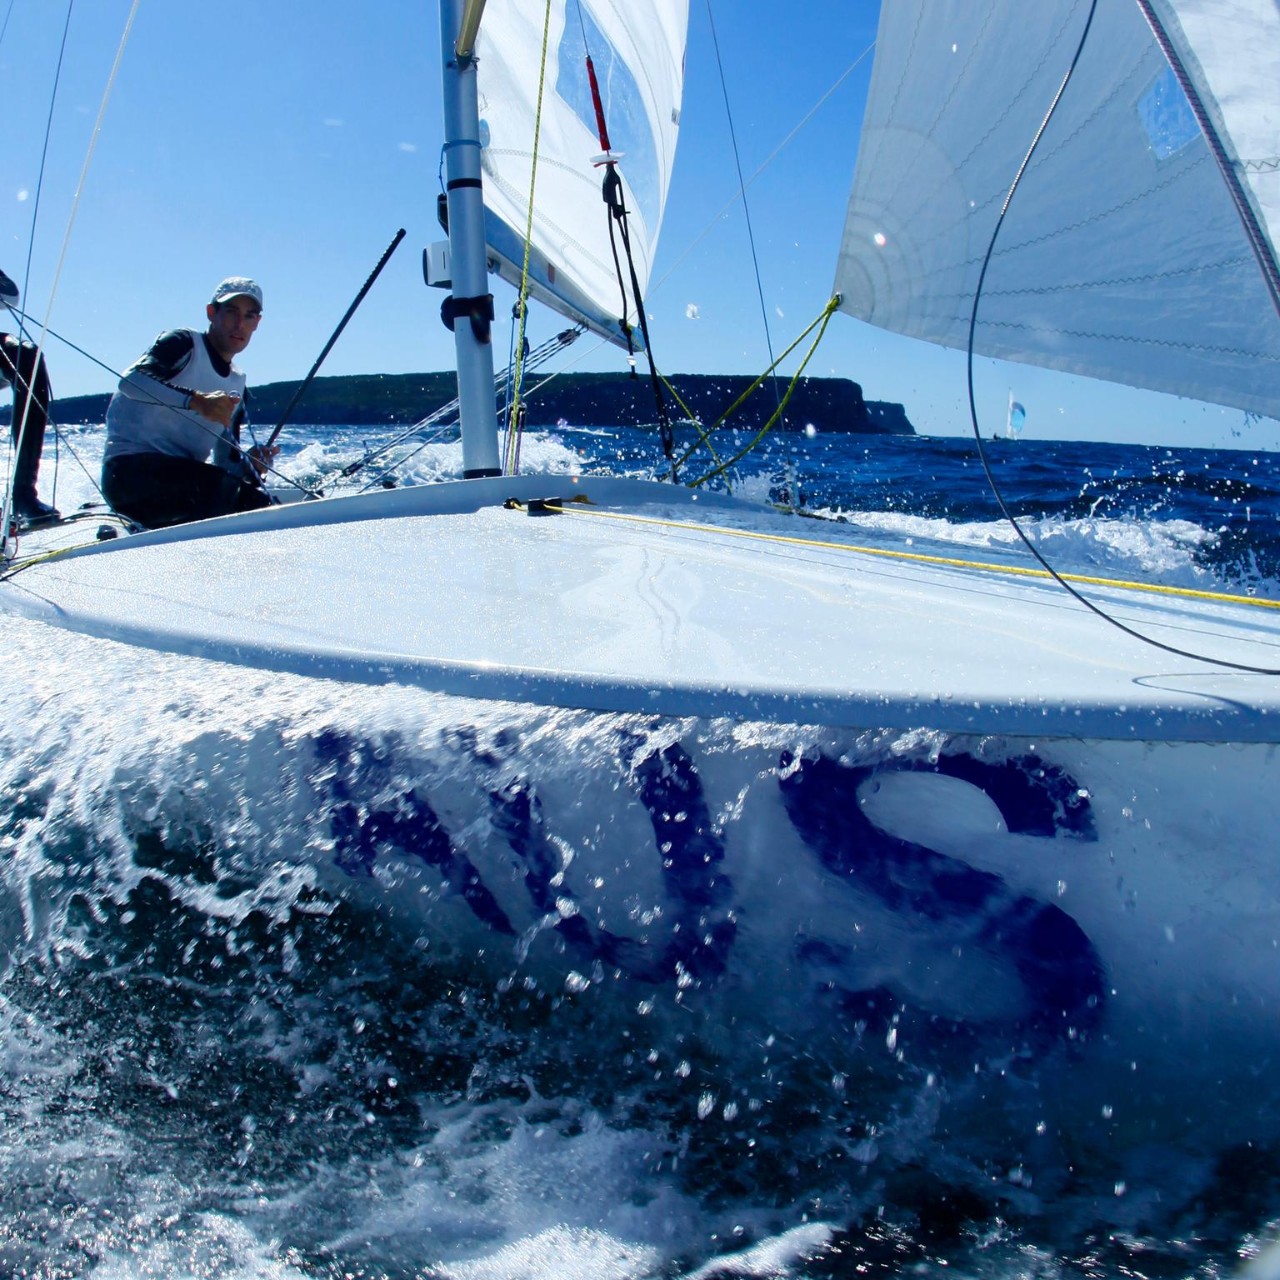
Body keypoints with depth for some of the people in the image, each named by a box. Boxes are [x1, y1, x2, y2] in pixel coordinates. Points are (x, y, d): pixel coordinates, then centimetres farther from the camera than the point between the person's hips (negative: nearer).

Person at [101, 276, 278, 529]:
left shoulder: (237, 386, 18)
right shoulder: (184, 343, -1)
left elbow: (225, 462, 15)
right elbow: (131, 380, -22)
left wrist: (249, 464, -8)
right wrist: (197, 401, -35)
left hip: (183, 480, 8)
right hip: (131, 470, -8)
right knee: (226, 488, -30)